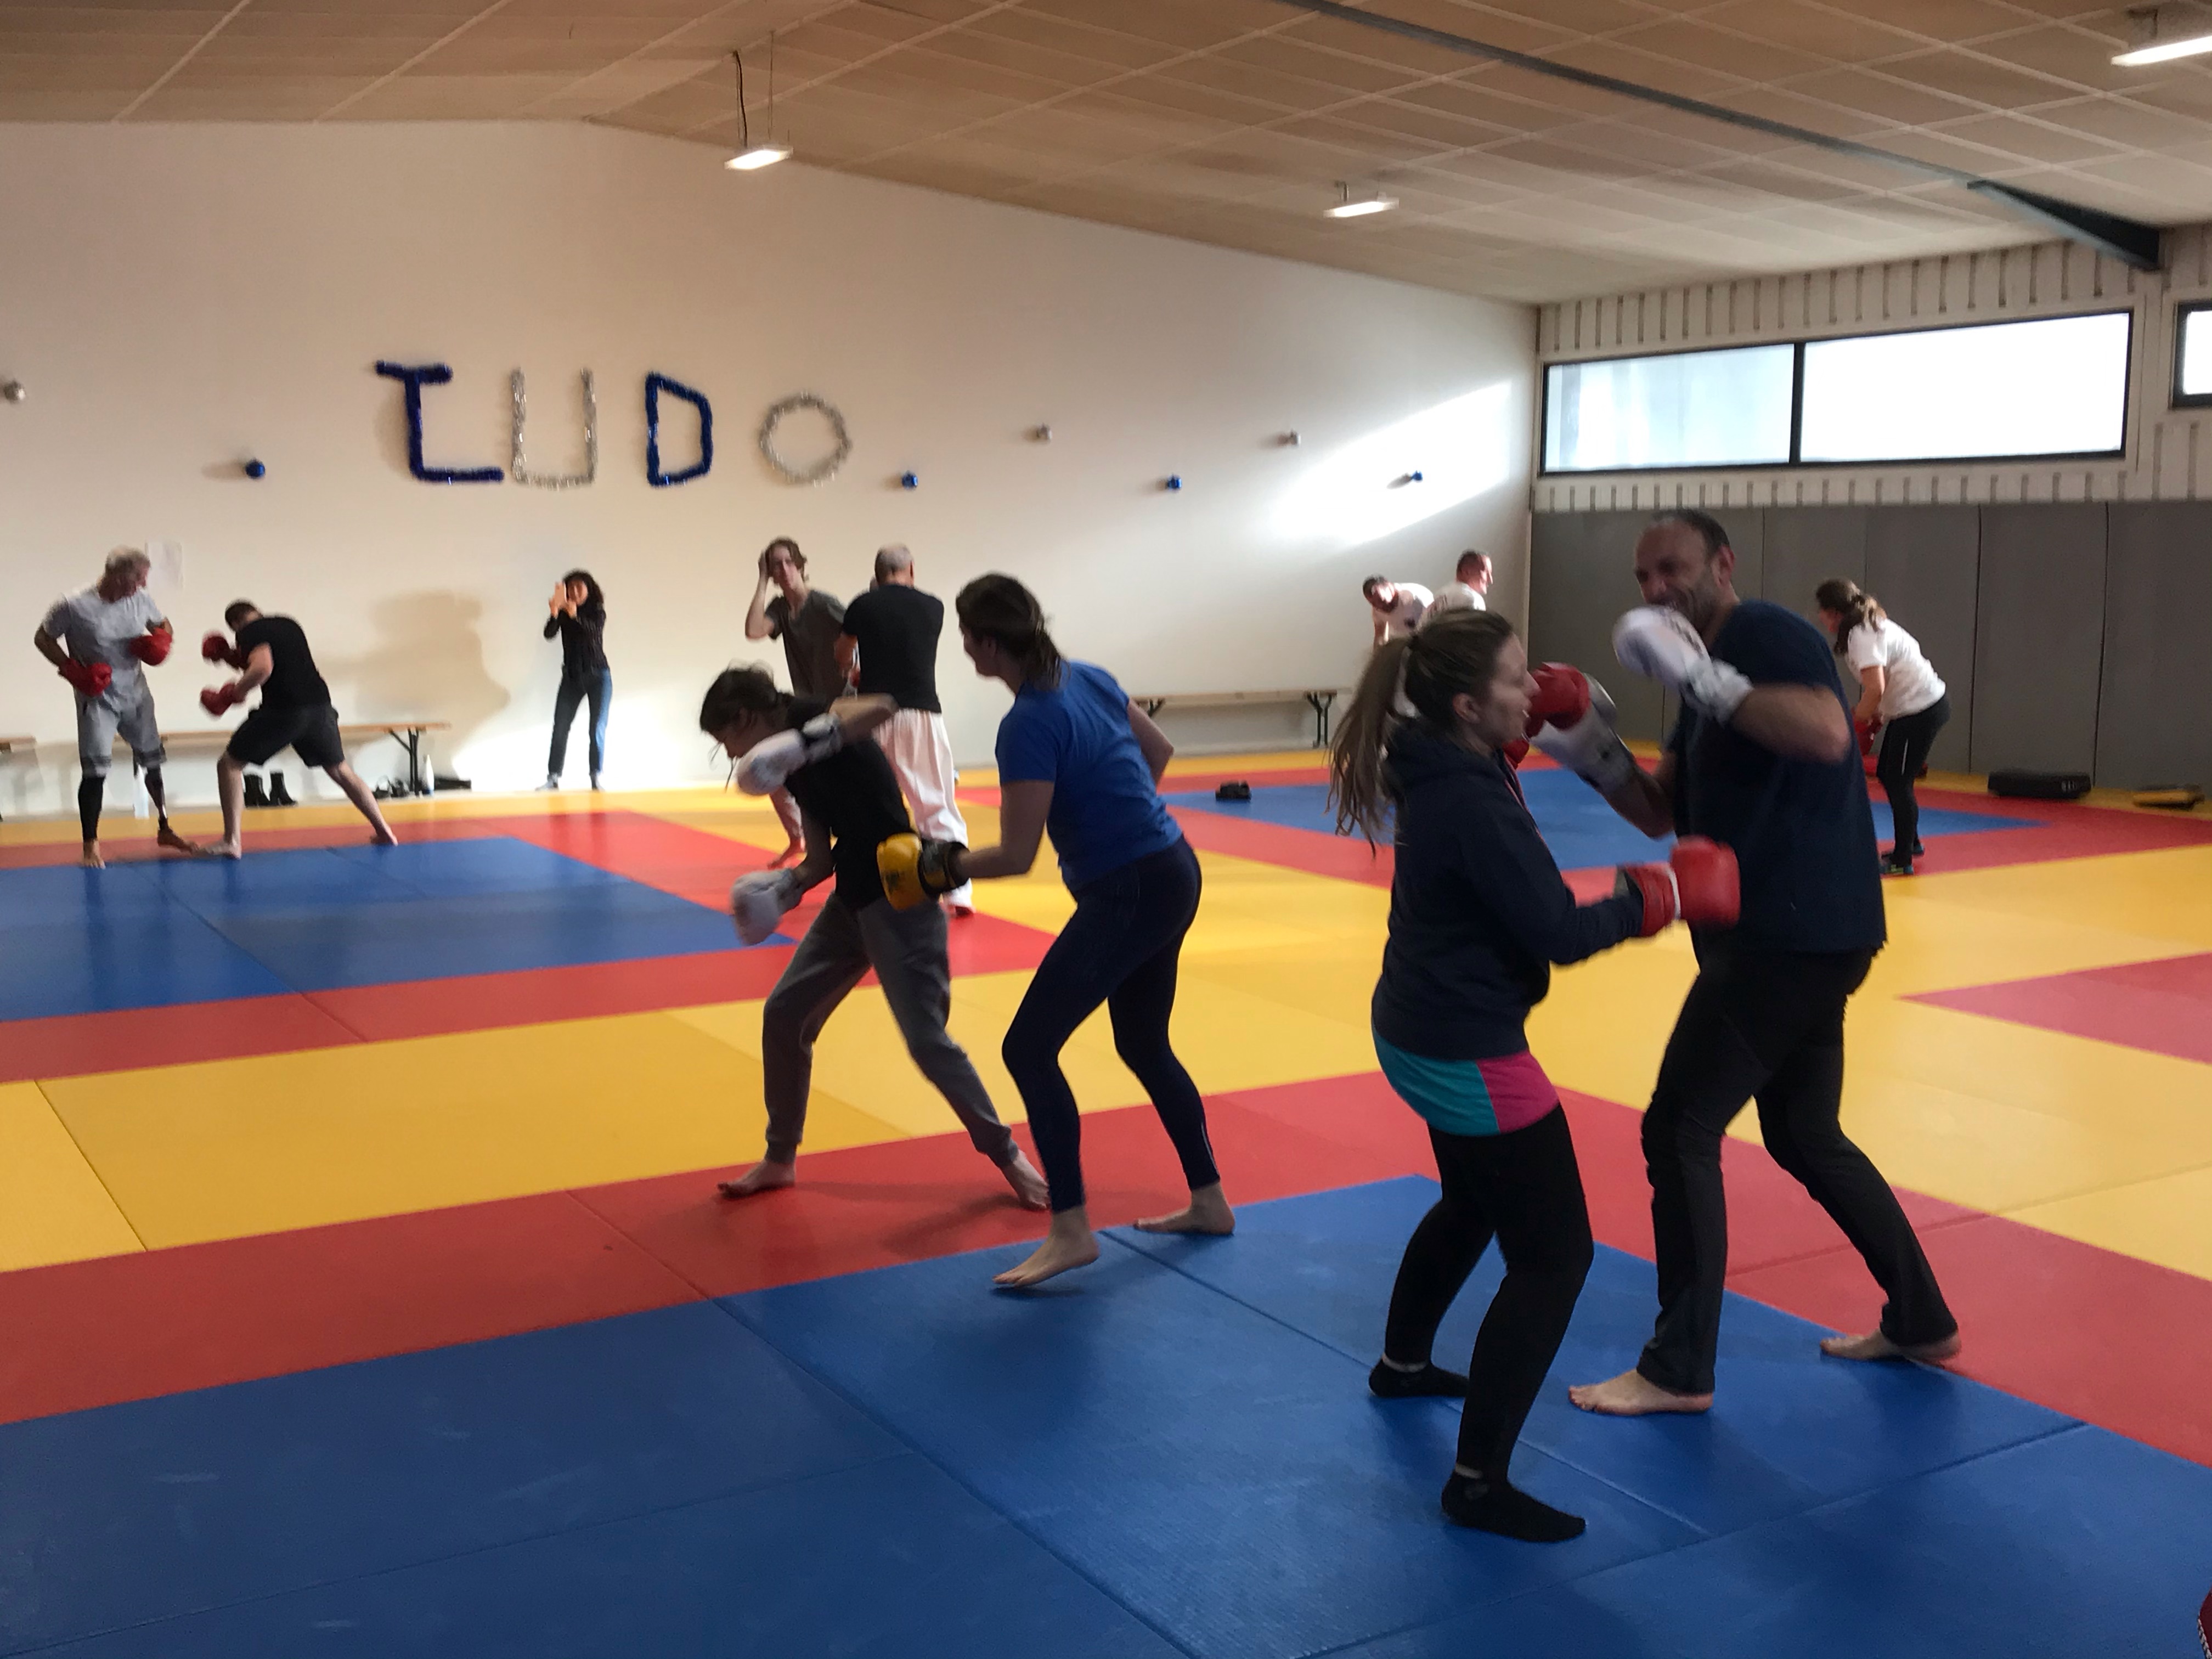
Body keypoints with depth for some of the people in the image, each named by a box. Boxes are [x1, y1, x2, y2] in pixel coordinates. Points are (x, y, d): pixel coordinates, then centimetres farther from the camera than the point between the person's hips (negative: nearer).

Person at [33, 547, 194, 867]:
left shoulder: (141, 600, -7)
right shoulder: (74, 607, -19)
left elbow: (163, 625, 12)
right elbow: (43, 639, -6)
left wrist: (161, 640, -12)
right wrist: (71, 669, -19)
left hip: (136, 695, 5)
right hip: (97, 699, -5)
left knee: (153, 762, 15)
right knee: (96, 771, -10)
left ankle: (165, 830, 32)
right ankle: (91, 846, 1)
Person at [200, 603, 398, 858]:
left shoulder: (249, 633, 0)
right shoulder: (288, 624, 22)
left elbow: (263, 668, -19)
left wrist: (236, 692, -5)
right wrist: (236, 658, 31)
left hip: (283, 710, -6)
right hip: (319, 704, 6)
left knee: (229, 765, 9)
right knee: (340, 770, 23)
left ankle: (231, 841, 1)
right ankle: (384, 832, 22)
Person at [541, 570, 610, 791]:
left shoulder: (597, 611, -4)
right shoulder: (563, 614, -1)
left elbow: (594, 631, -25)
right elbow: (549, 634, -17)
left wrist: (575, 616, -43)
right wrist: (554, 613, -35)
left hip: (598, 676, -2)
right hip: (572, 677, 2)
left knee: (597, 729, -6)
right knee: (560, 727, -3)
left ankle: (596, 778, -2)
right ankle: (553, 778, 0)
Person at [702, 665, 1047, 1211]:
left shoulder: (809, 718, -12)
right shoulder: (796, 769, 13)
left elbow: (881, 707, -33)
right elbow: (823, 858, 12)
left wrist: (802, 745, -38)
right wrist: (779, 890, -5)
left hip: (899, 896, -9)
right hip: (852, 899, 10)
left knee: (926, 1040, -7)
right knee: (784, 1015, 10)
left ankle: (1008, 1155, 11)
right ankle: (780, 1159, 25)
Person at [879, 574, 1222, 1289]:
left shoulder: (1029, 725, -20)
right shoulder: (1087, 677, 6)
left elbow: (1016, 856, -19)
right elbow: (1158, 749, 20)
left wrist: (941, 866, -4)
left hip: (1129, 894, -9)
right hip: (1171, 874, 9)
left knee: (1029, 1048, -5)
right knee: (1145, 1046, 22)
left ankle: (1071, 1231, -3)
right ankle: (1209, 1202, 32)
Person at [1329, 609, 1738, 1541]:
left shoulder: (1433, 767, 0)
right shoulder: (1475, 809, -28)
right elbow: (1559, 933, -24)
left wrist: (1533, 726, 9)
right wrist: (1666, 895, -10)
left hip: (1422, 1034, 10)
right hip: (1468, 1056, -10)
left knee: (1474, 1205, 32)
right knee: (1553, 1258, -3)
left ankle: (1402, 1363, 53)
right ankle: (1479, 1483, 1)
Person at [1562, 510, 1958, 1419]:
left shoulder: (1764, 633, -12)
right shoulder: (1709, 669, 17)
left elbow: (1827, 735, -31)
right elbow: (1662, 813, 15)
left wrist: (1703, 680, -30)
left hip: (1797, 929, -10)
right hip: (1787, 931, 10)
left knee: (1680, 1129, -6)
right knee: (1804, 1135, 20)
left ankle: (1678, 1370, 4)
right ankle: (1920, 1319, 33)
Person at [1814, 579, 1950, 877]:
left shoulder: (1862, 636, -20)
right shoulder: (1871, 626, 11)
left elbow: (1875, 689, -29)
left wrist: (1854, 724, -16)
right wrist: (1875, 718, 7)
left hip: (1922, 711, -10)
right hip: (1918, 706, 10)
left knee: (1898, 781, -5)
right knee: (1887, 775, 18)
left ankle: (1902, 860, 2)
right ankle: (1910, 843, 33)